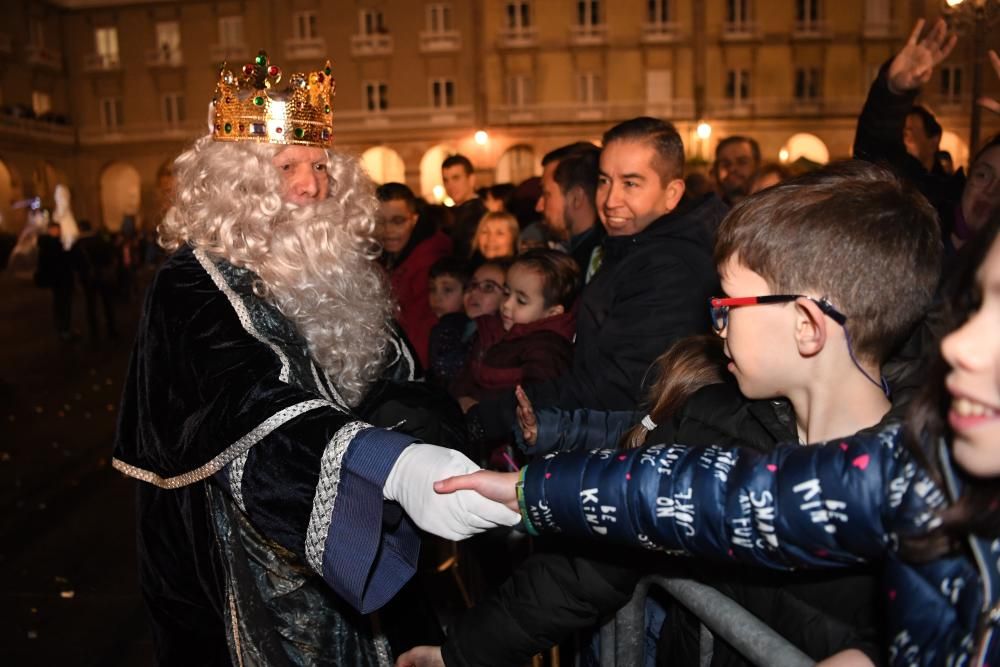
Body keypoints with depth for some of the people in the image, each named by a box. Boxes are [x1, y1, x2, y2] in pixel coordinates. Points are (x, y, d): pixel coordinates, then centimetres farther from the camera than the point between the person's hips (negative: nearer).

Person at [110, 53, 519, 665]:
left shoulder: (336, 266, 4)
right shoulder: (195, 284, -16)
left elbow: (396, 379, 5)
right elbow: (254, 407, -32)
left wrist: (414, 416, -19)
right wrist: (394, 465, -47)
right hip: (245, 561, -5)